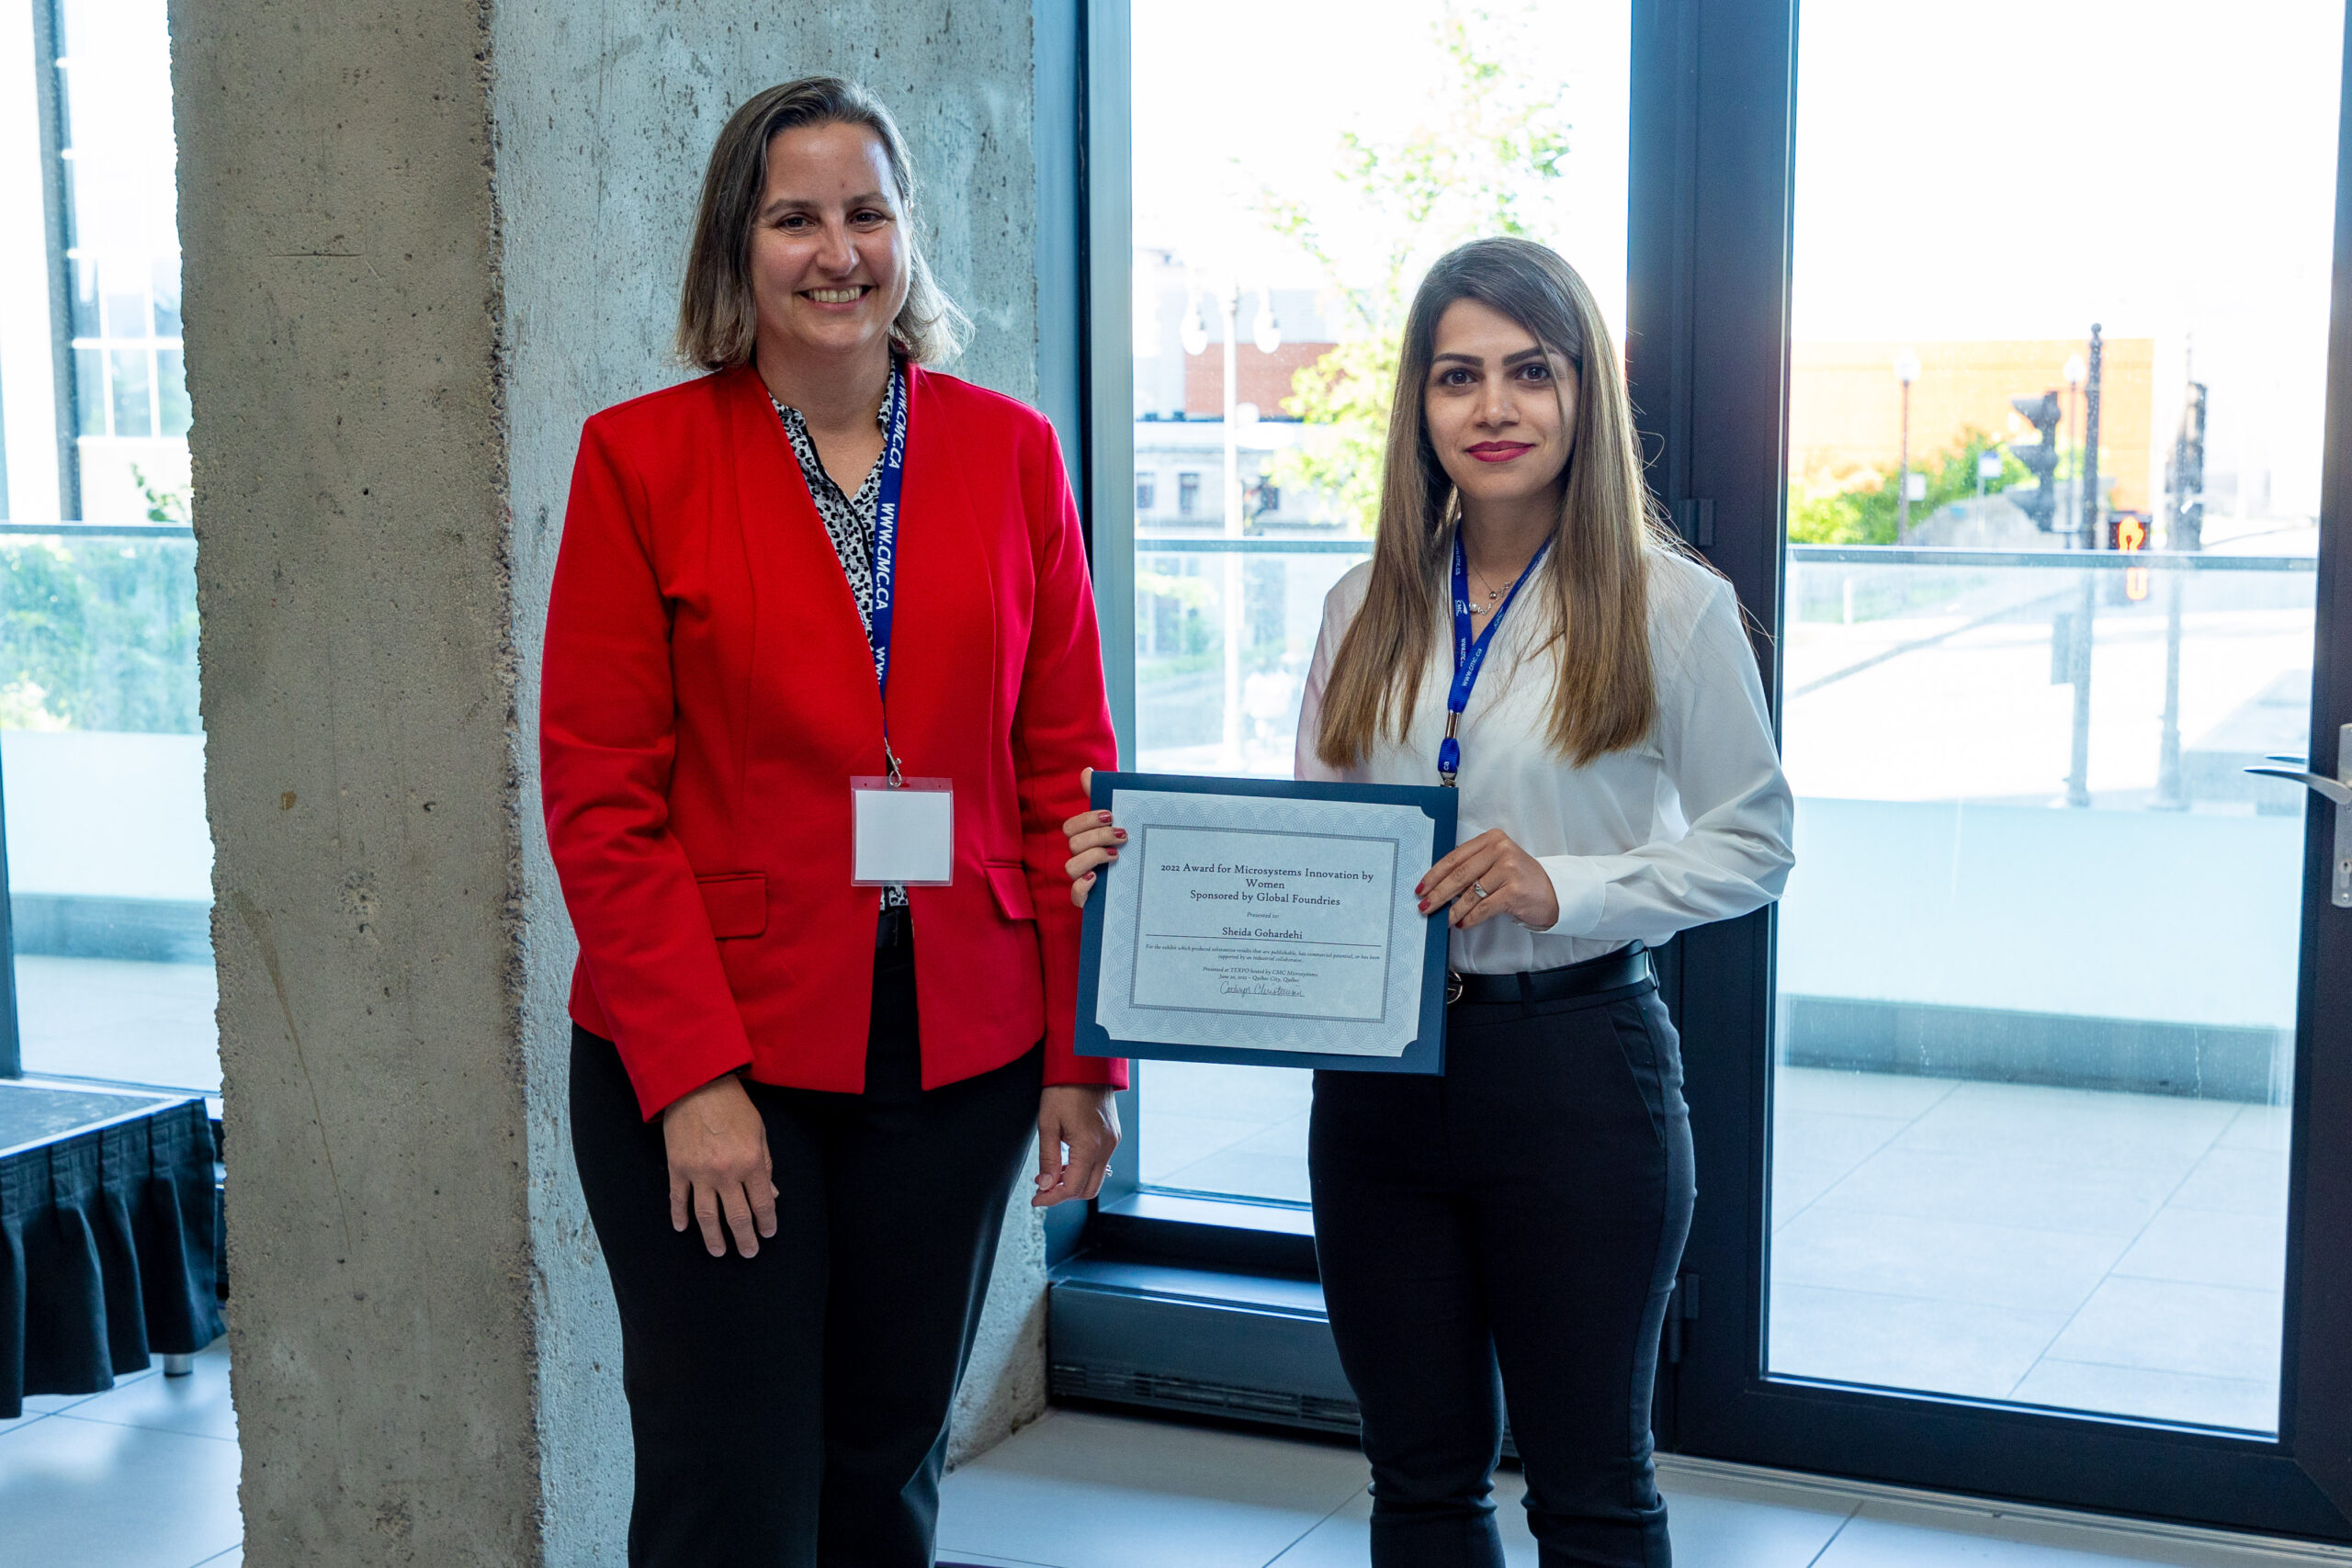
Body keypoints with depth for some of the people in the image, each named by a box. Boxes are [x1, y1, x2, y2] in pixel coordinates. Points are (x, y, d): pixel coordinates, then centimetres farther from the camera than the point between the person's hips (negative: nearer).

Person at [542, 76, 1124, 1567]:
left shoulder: (1012, 452, 4)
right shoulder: (643, 458, -3)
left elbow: (1067, 769, 5)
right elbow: (601, 794, -6)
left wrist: (1081, 1057, 1)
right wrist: (693, 1075, -13)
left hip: (956, 1052, 3)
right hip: (707, 1050, -2)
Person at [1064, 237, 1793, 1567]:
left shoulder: (1673, 607, -6)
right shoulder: (1367, 611, 8)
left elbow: (1755, 844, -4)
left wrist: (1569, 888, -18)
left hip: (1573, 1068, -4)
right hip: (1378, 1067, 4)